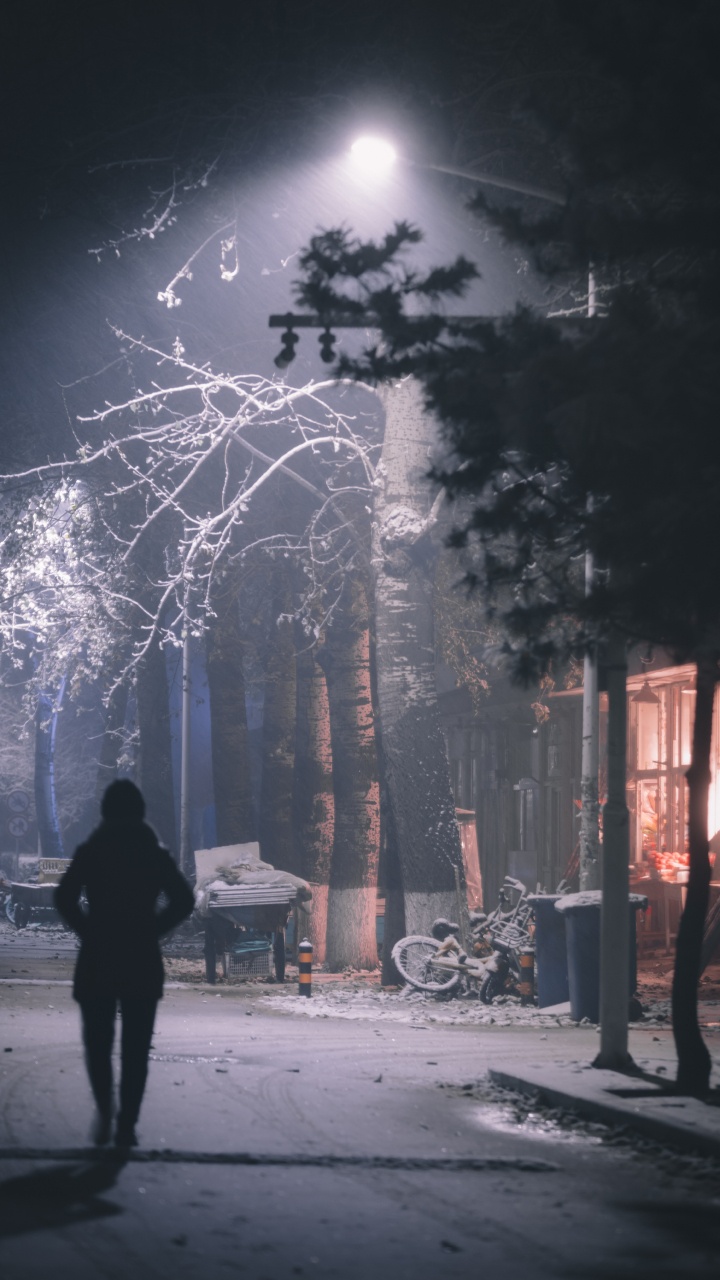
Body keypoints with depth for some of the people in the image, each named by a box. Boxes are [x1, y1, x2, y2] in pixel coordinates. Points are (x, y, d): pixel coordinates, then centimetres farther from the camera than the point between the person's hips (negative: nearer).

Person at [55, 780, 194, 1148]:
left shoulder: (89, 852, -1)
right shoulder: (155, 854, 1)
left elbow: (65, 897, -11)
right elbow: (183, 900, -6)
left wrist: (87, 930, 1)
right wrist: (151, 929, 2)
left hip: (96, 961, 0)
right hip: (143, 963, 0)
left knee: (97, 1042, 13)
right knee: (136, 1048, 6)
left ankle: (104, 1112, -3)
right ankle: (126, 1126, 2)